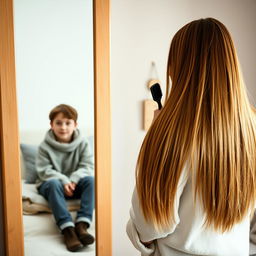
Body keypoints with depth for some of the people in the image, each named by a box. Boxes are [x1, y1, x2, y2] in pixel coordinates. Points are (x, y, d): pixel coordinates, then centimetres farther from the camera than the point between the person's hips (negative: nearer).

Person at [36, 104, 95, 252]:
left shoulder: (82, 144, -3)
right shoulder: (45, 146, -7)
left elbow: (88, 167, -8)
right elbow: (44, 171, -13)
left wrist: (73, 179, -27)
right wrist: (63, 180, -29)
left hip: (75, 184, 2)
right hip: (50, 184, -1)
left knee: (90, 179, -28)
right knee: (54, 183, -36)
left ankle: (82, 225, -37)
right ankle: (68, 229, -44)